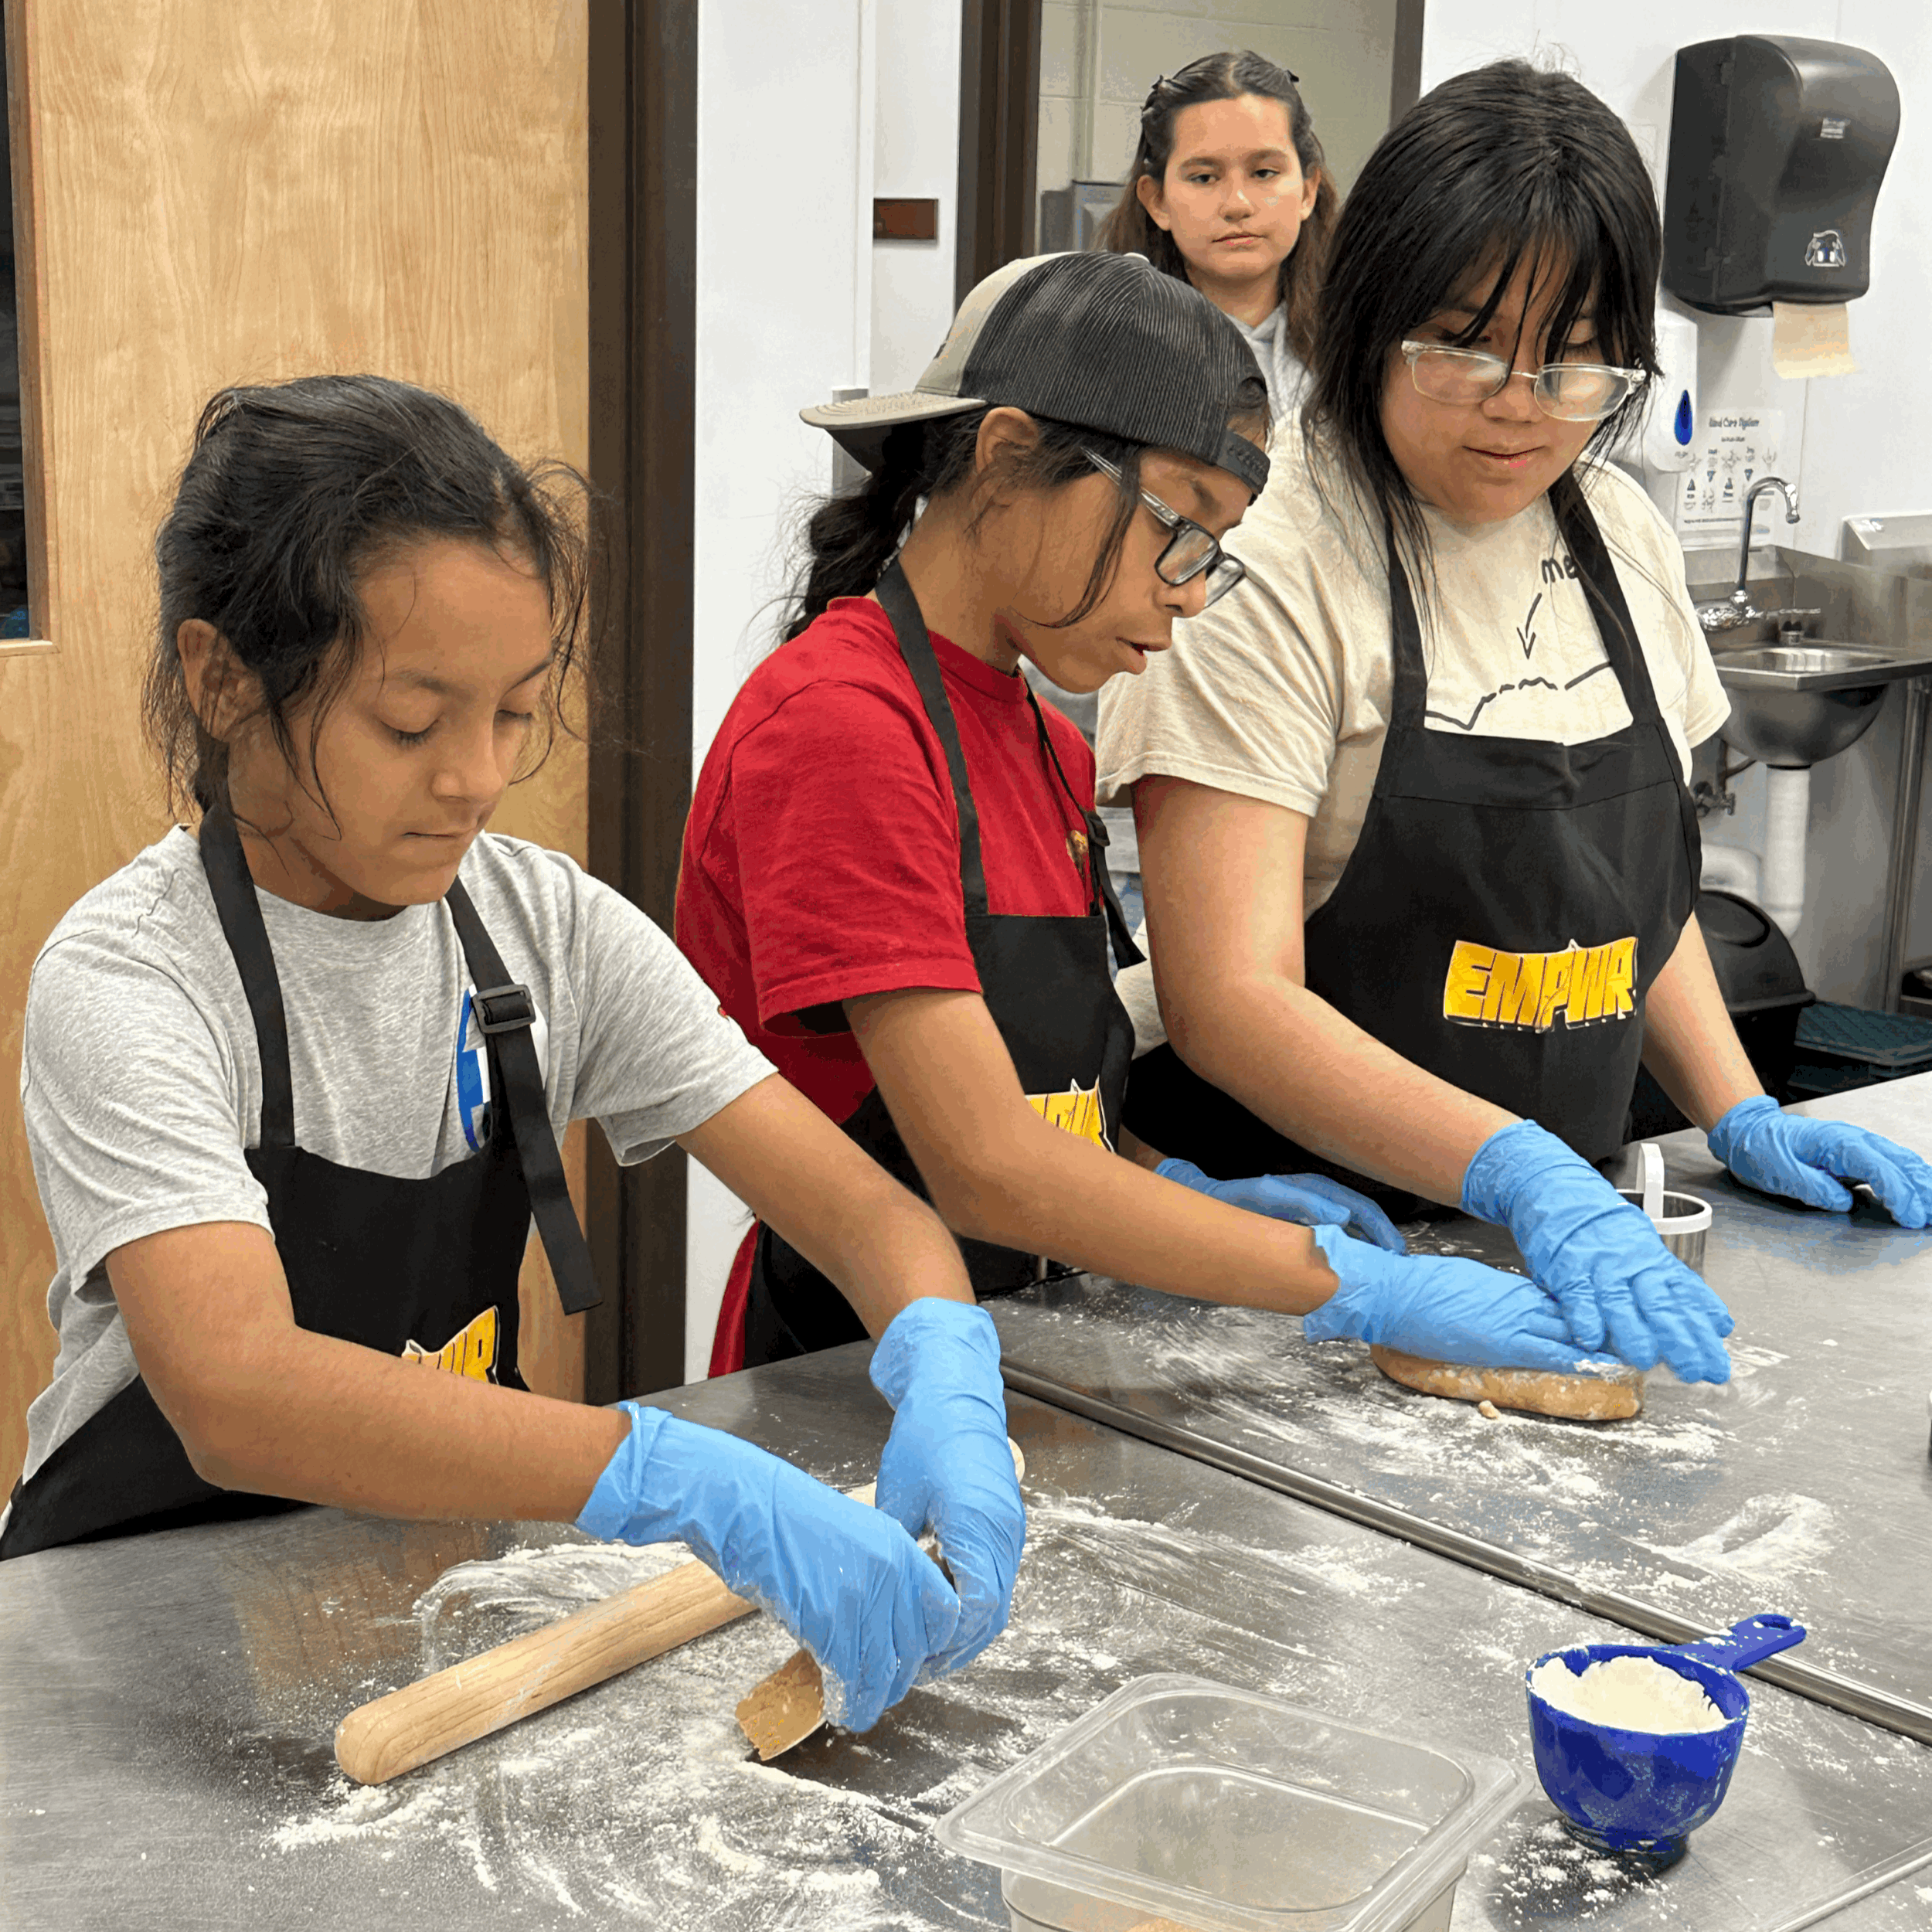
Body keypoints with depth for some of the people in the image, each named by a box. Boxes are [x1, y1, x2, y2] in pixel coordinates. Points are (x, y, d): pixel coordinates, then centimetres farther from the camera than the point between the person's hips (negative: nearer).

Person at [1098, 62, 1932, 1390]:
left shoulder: (1621, 539, 8)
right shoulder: (1268, 562, -13)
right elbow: (1229, 1002, -19)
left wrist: (1737, 1110, 9)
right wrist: (1518, 1177, -29)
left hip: (1562, 1222, 5)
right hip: (1283, 1223, -4)